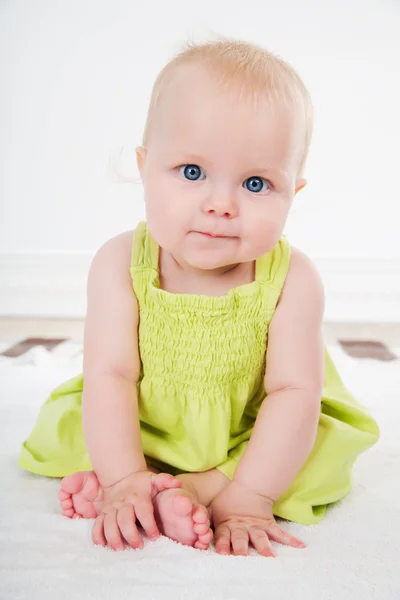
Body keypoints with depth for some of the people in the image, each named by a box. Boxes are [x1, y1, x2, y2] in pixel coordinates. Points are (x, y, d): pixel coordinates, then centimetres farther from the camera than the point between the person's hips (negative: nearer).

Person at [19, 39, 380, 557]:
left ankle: (187, 491, -23)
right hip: (142, 435, 1)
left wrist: (249, 497, -29)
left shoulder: (292, 280, -23)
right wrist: (124, 479, -30)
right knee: (64, 425, -12)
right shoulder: (121, 264, -20)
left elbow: (294, 393, -24)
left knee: (332, 446, -21)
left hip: (253, 441, 0)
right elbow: (109, 375, -22)